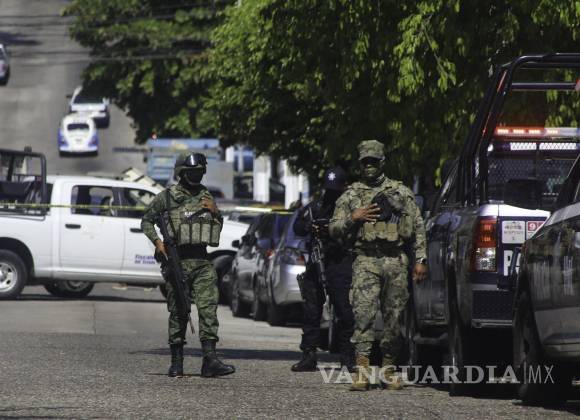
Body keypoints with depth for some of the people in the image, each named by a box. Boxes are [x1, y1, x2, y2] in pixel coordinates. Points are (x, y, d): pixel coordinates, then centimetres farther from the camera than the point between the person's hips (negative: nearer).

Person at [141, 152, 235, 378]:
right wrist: (157, 241, -7)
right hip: (177, 261, -3)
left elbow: (218, 230, 21)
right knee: (178, 311, 1)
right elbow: (146, 221, 8)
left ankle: (210, 360, -15)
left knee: (208, 308, -9)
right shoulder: (166, 197, 3)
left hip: (202, 262, 3)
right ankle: (176, 361, 9)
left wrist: (214, 213, 1)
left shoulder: (206, 197, 15)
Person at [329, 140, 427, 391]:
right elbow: (334, 230, 12)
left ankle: (388, 368, 13)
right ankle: (362, 371, -21)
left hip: (396, 261, 1)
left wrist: (420, 260, 4)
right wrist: (354, 218, -7)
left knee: (394, 318, 2)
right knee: (363, 314, -16)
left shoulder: (402, 192, 14)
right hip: (366, 262, -1)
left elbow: (418, 227, 13)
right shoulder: (350, 195, 13)